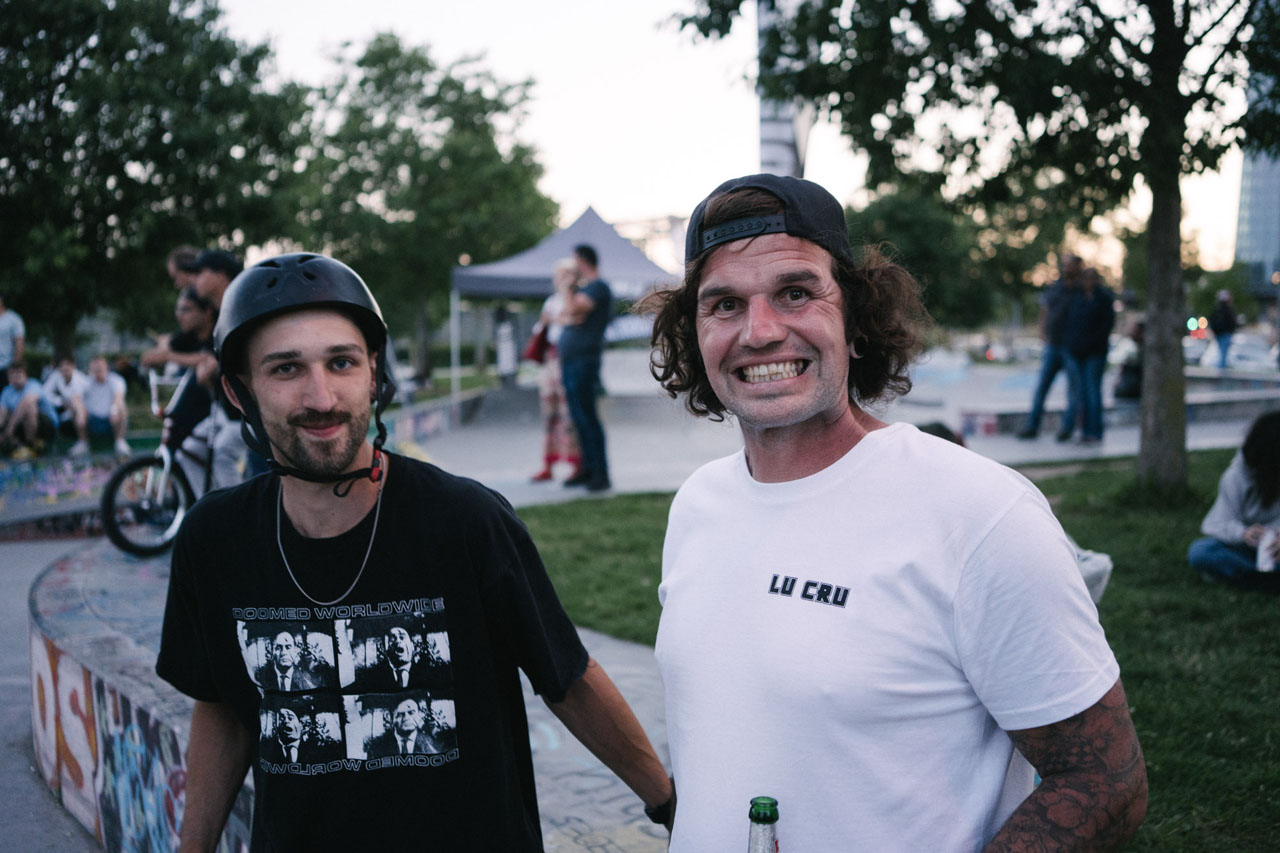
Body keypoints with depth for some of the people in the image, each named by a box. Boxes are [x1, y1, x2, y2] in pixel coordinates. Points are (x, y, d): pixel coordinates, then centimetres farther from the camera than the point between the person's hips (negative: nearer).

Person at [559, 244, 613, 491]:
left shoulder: (598, 287, -9)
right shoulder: (584, 289, 20)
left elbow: (572, 311, -20)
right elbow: (569, 317, 12)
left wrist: (570, 290, -5)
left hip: (584, 360, -9)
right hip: (569, 359, 9)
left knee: (587, 416, -10)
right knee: (578, 417, 11)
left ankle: (601, 473, -8)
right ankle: (588, 469, 17)